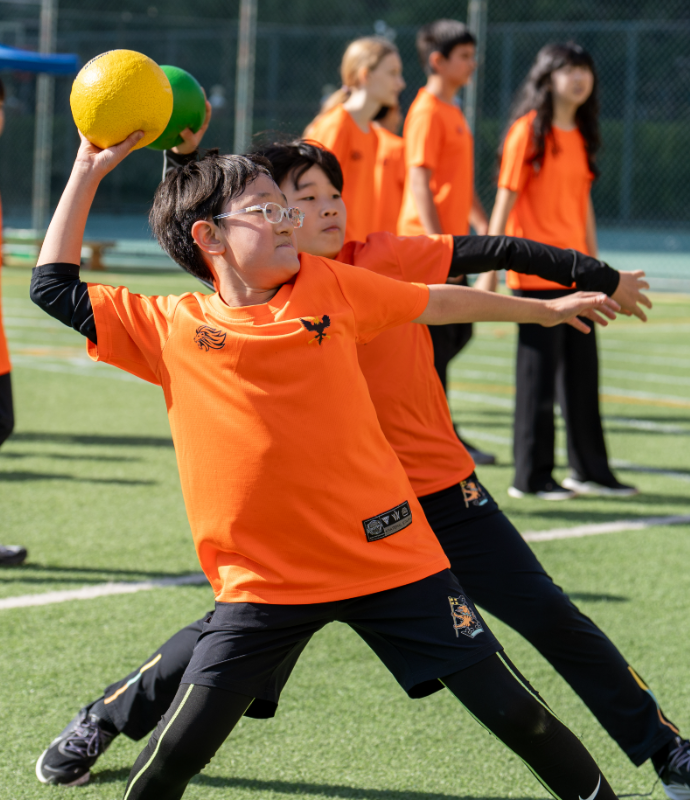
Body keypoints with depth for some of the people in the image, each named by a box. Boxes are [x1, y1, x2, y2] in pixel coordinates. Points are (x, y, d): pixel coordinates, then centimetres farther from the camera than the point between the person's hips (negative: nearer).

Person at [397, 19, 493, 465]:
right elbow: (420, 181, -18)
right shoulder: (427, 111, -12)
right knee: (436, 339, -5)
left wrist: (483, 226, 22)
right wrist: (439, 243, -23)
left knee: (458, 332, 13)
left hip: (450, 240, 9)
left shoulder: (454, 112, 17)